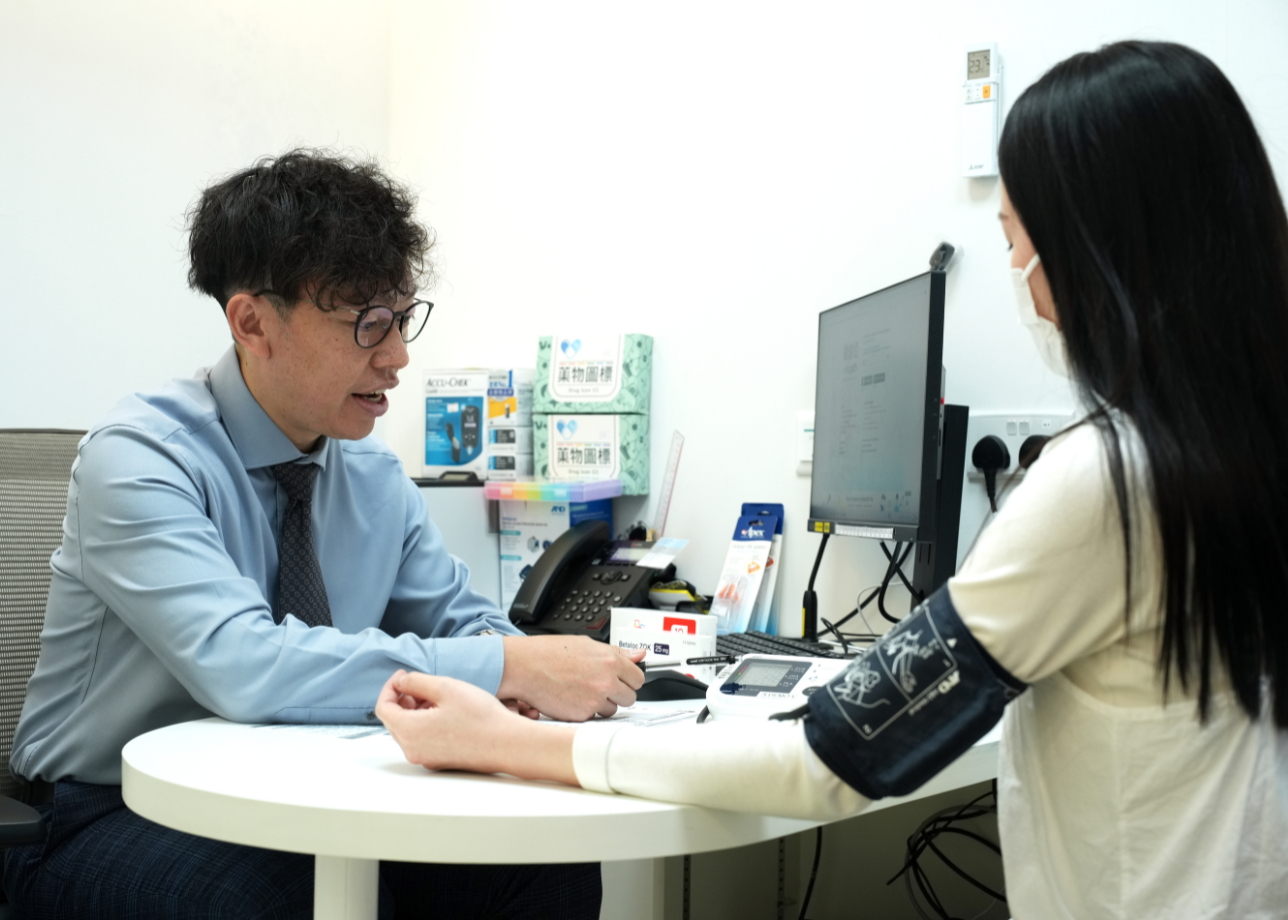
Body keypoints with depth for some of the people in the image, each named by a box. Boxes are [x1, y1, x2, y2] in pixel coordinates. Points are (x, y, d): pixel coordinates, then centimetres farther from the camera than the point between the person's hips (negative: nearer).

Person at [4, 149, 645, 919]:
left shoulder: (373, 473, 3)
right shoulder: (138, 460, -18)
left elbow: (460, 617, 11)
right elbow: (239, 665, -33)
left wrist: (498, 651, -15)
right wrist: (507, 668, -35)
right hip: (115, 818, -5)